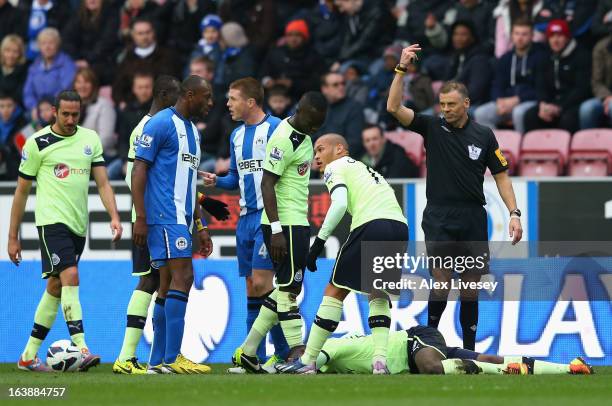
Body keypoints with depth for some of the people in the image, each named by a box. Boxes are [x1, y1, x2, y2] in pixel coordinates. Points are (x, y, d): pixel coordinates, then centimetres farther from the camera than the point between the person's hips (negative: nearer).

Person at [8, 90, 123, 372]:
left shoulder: (90, 139, 10)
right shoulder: (37, 143, -2)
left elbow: (102, 182, 8)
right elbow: (22, 190, 2)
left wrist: (114, 217, -8)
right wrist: (13, 237, 2)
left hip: (78, 225, 6)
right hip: (52, 221, -6)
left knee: (56, 288, 8)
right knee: (70, 277, -21)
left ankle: (29, 356, 16)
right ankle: (81, 349, -29)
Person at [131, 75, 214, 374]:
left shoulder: (192, 130, 21)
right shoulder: (161, 124, -7)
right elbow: (139, 170, -11)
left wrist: (200, 226, 24)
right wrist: (140, 218, -17)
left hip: (181, 219, 9)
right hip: (165, 216, -9)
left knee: (169, 285, 8)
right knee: (182, 277, -15)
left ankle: (158, 361, 10)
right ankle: (172, 358, -16)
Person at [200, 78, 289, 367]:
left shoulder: (275, 129, -8)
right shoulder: (237, 136, 16)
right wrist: (217, 181, 5)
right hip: (246, 216, 8)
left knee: (261, 283, -14)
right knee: (251, 289, 8)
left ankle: (284, 352, -6)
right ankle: (256, 356, 11)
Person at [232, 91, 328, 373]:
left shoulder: (303, 135, 13)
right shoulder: (284, 140, -17)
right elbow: (267, 184, -20)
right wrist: (276, 229, -25)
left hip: (297, 222, 10)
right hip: (284, 223, -10)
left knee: (287, 289, 11)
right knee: (290, 287, -7)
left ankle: (247, 351, 13)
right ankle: (297, 352, -5)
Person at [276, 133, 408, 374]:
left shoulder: (335, 167, 14)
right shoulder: (366, 169, 36)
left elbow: (340, 203, -5)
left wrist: (319, 242, -5)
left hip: (372, 224, -6)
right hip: (401, 226, 6)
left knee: (335, 291, 4)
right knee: (379, 296, 20)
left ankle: (307, 361, 5)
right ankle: (380, 361, 0)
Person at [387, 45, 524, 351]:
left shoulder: (483, 136, 5)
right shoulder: (432, 128, 3)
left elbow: (501, 176, 8)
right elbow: (394, 108, -8)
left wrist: (514, 214, -2)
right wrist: (401, 69, -16)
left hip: (473, 219, 2)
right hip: (439, 218, -2)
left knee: (471, 288, 5)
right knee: (441, 283, -9)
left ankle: (469, 348, 12)